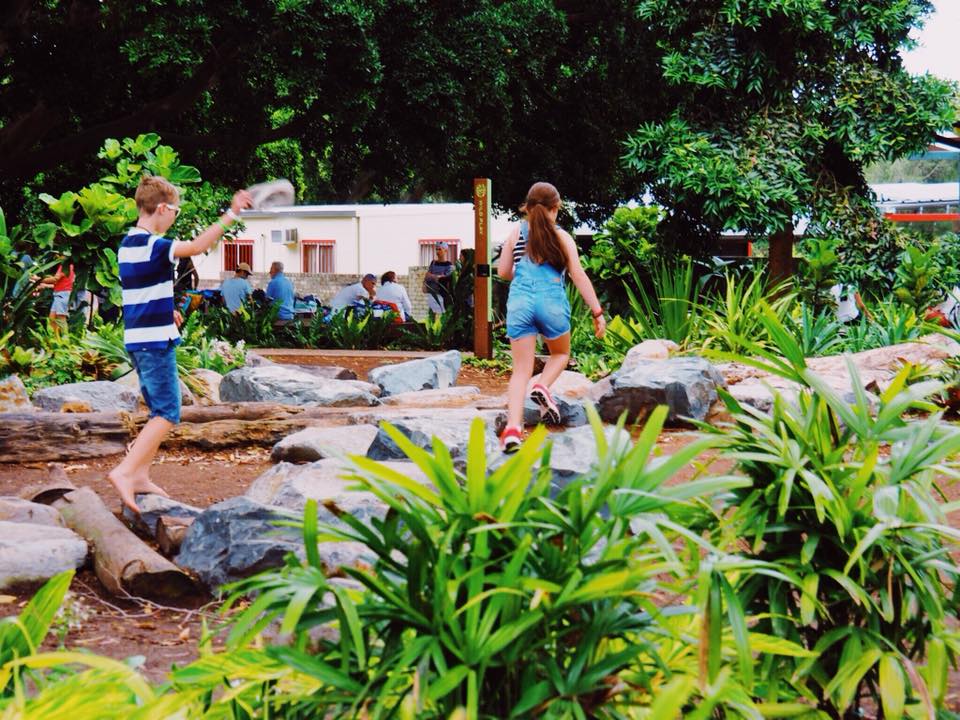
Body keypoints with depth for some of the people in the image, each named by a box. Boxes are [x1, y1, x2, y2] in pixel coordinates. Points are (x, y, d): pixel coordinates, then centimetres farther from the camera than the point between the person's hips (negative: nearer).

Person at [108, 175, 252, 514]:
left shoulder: (127, 245, 13)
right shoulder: (153, 246, -16)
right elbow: (198, 246, -26)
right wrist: (231, 214, -23)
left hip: (137, 339, 10)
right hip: (156, 341, -10)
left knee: (159, 411, 17)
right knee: (167, 413, -8)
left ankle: (140, 476, 16)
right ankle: (125, 471, -17)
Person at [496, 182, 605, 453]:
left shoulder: (516, 233, 10)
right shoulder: (562, 237, 5)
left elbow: (503, 271, 14)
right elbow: (579, 276, 0)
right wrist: (598, 312, 2)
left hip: (519, 302, 1)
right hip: (552, 301, -1)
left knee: (521, 369, 2)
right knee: (560, 353, 26)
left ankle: (513, 426, -16)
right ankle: (543, 387, -5)